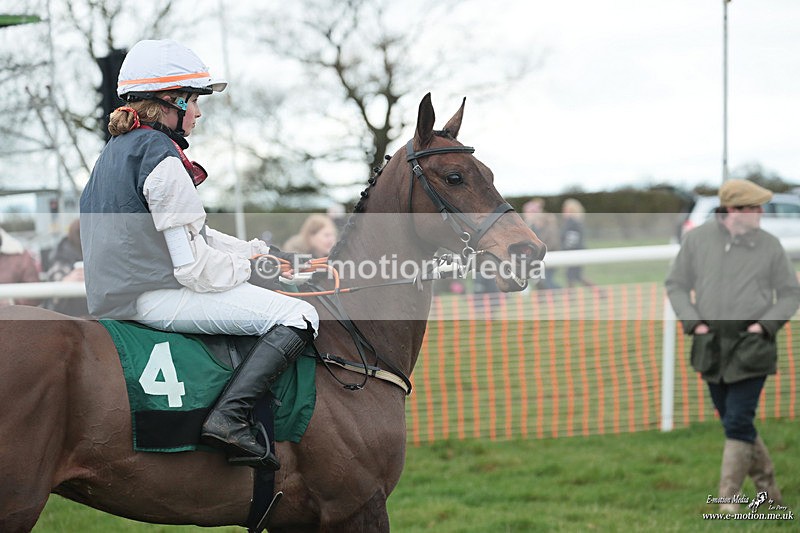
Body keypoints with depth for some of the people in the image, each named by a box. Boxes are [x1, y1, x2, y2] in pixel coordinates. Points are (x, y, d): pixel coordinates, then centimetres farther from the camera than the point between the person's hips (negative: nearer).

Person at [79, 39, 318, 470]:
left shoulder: (117, 149, 17)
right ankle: (229, 417, -27)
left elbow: (190, 234, 20)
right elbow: (195, 267, -18)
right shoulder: (163, 159, -14)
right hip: (154, 297, -10)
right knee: (298, 316, -13)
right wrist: (247, 265, 0)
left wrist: (258, 253, 12)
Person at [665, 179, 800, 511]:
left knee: (738, 422, -8)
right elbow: (676, 284, 9)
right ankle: (767, 485, 29)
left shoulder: (769, 246, -1)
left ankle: (728, 497, 1)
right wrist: (692, 322, -3)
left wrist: (764, 324, -7)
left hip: (751, 347, -3)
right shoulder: (697, 239, 1)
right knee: (731, 421, 12)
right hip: (710, 345, 3)